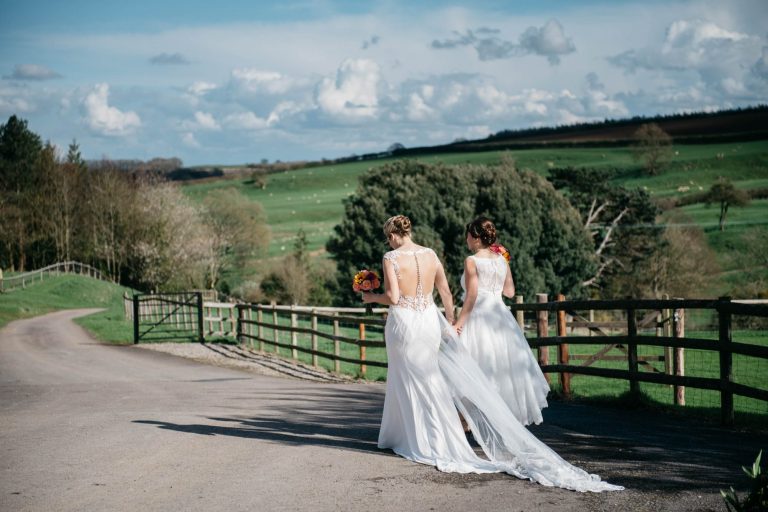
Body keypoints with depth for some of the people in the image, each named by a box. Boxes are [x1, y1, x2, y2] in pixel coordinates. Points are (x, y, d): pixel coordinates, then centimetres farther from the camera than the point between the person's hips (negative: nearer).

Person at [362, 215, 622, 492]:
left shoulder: (391, 258, -11)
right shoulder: (430, 254, 5)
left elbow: (393, 297, -16)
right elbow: (445, 291, 8)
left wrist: (371, 297, 3)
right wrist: (449, 322, 16)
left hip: (403, 323, -5)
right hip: (429, 321, 5)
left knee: (408, 382, 6)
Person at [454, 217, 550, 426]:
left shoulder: (472, 261, -11)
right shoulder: (502, 260, 5)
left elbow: (471, 296, -16)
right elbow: (509, 291, 11)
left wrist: (459, 322, -13)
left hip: (478, 317, -6)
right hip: (500, 315, 6)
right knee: (504, 365, 14)